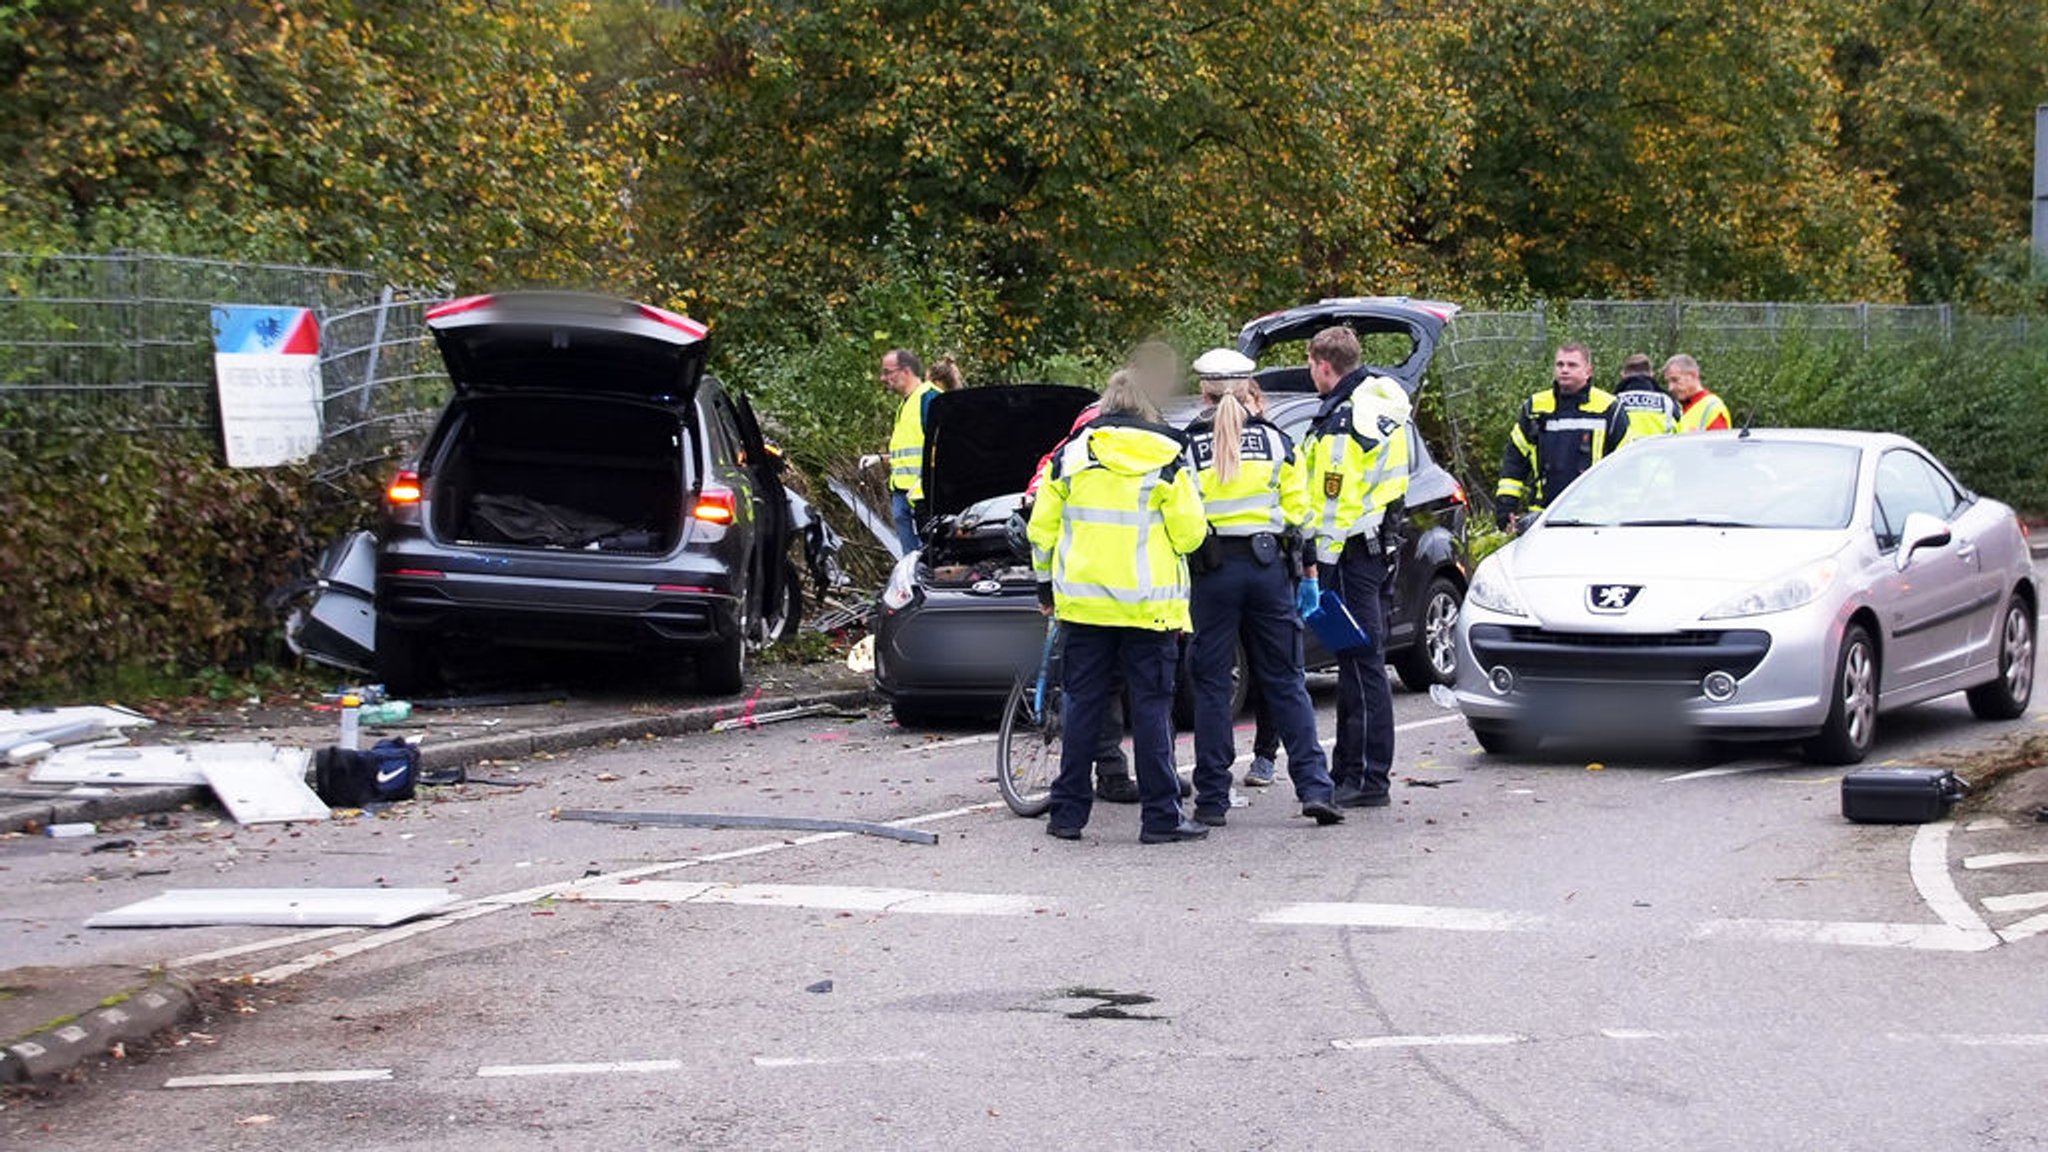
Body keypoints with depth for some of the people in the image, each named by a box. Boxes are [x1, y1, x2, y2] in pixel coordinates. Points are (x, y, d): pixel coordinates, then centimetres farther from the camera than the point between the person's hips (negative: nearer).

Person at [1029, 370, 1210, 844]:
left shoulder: (1071, 455, 4)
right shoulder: (1165, 462, -4)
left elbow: (1042, 528, 8)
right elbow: (1190, 533, -5)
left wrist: (1046, 583, 20)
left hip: (1084, 599, 3)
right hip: (1148, 604, -3)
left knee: (1083, 704, 8)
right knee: (1152, 705, 1)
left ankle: (1068, 812, 9)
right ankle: (1161, 816, -1)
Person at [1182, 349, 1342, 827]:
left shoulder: (1186, 447, -2)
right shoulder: (1276, 441, 5)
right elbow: (1299, 512, 7)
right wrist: (1308, 575, 16)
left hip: (1213, 572, -2)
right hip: (1268, 567, 2)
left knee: (1212, 685, 4)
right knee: (1284, 681, 8)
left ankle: (1212, 800, 4)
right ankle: (1314, 787, 0)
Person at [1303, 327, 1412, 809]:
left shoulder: (1344, 422, -18)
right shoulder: (1380, 400, 13)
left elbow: (1336, 502, -21)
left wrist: (1315, 568, -18)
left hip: (1354, 549, -10)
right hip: (1380, 543, 10)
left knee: (1361, 662, -7)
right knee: (1359, 660, 16)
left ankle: (1369, 781, -5)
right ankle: (1348, 769, 25)